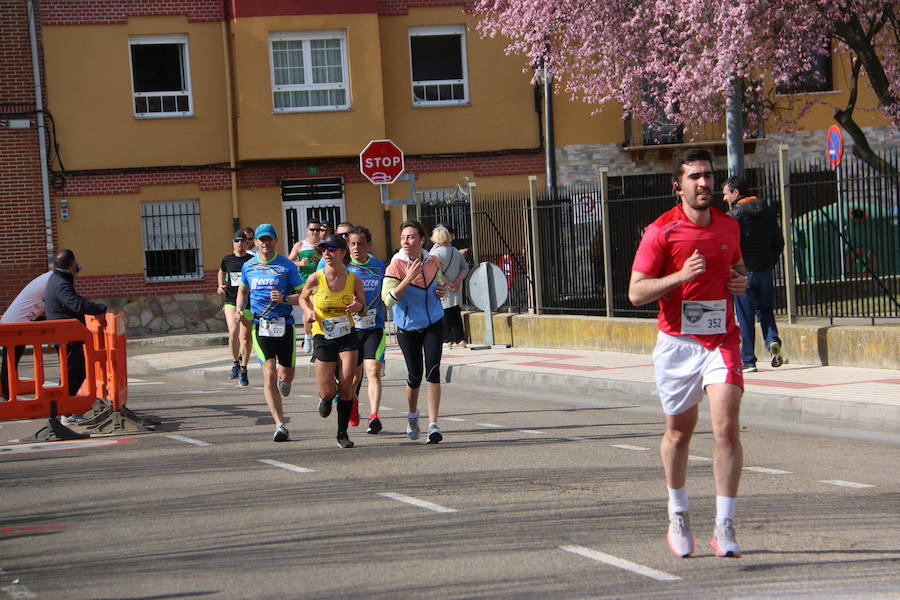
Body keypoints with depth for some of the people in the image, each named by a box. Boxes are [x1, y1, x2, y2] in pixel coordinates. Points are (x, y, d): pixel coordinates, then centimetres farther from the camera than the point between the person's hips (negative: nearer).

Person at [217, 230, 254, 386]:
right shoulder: (227, 260, 6)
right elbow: (221, 273, 28)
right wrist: (221, 286, 12)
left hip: (248, 303, -1)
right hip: (230, 301, 1)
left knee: (245, 337, 2)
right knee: (233, 331, -19)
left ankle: (243, 370, 17)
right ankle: (235, 363, 3)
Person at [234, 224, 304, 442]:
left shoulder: (287, 266, -1)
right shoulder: (248, 267, 8)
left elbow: (303, 296, 0)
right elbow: (243, 290, 26)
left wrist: (284, 298, -19)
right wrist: (239, 310, 8)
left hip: (285, 325, 0)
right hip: (260, 326, 1)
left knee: (286, 374, 7)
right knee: (269, 374, -13)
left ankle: (283, 381, 48)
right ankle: (280, 425, -13)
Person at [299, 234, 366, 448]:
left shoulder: (354, 279, -5)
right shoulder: (316, 279, -9)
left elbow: (363, 311, 7)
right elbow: (303, 298, 11)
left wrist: (359, 306, -16)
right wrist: (308, 311, -10)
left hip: (347, 336, 0)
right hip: (322, 336, 0)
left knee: (346, 386, -9)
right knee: (328, 391, -1)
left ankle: (342, 433, 6)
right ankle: (325, 398, 39)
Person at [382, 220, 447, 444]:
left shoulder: (433, 262, 1)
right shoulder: (396, 266, -13)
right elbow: (388, 299, -22)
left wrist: (441, 290, 1)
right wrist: (408, 279, -30)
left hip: (433, 324, 2)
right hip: (408, 328, -2)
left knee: (433, 372, -11)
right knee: (414, 376, 4)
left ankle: (433, 425, -10)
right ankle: (412, 415, 35)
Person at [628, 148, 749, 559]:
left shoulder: (729, 226, 7)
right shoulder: (661, 231, -7)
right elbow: (636, 292, -10)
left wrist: (741, 281, 5)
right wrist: (681, 276, -22)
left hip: (721, 340, 2)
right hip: (677, 343, -2)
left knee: (727, 427, -14)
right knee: (679, 432, 12)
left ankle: (724, 528, -12)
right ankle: (678, 514, 35)